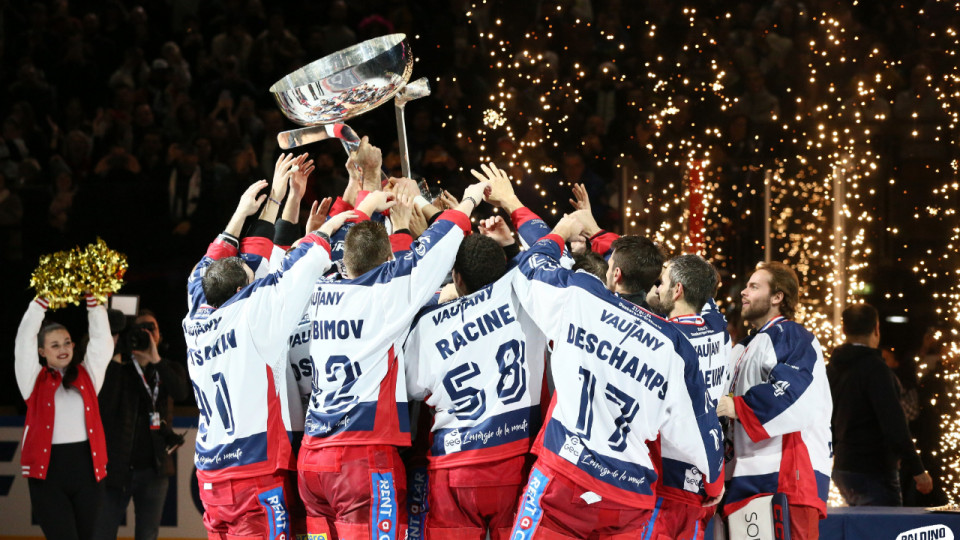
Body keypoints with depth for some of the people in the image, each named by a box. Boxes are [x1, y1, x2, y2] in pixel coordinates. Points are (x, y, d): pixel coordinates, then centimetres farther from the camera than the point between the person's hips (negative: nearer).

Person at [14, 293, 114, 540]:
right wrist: (43, 298, -7)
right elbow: (25, 338, -2)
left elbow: (102, 338, 7)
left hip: (86, 467, 3)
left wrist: (92, 299, -3)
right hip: (48, 469, -3)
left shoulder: (86, 376, 12)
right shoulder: (36, 379, 7)